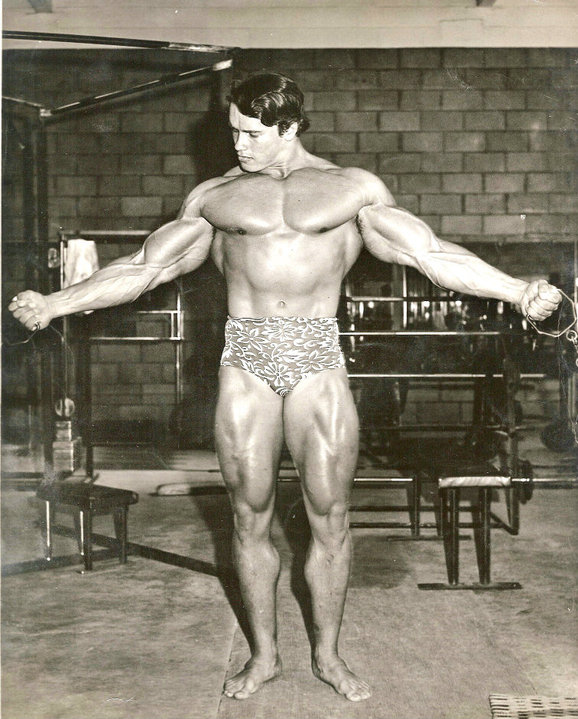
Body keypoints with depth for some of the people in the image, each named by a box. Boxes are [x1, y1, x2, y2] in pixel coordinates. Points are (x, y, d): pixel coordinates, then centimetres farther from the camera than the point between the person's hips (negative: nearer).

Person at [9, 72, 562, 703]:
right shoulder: (214, 196, 11)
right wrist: (54, 304, 5)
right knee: (250, 518, 8)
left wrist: (518, 291, -12)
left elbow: (431, 254, 0)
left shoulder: (353, 188, 6)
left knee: (330, 518, 5)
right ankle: (264, 655, 25)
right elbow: (145, 267, 11)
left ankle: (327, 654, 24)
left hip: (317, 361, -1)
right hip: (245, 364, 1)